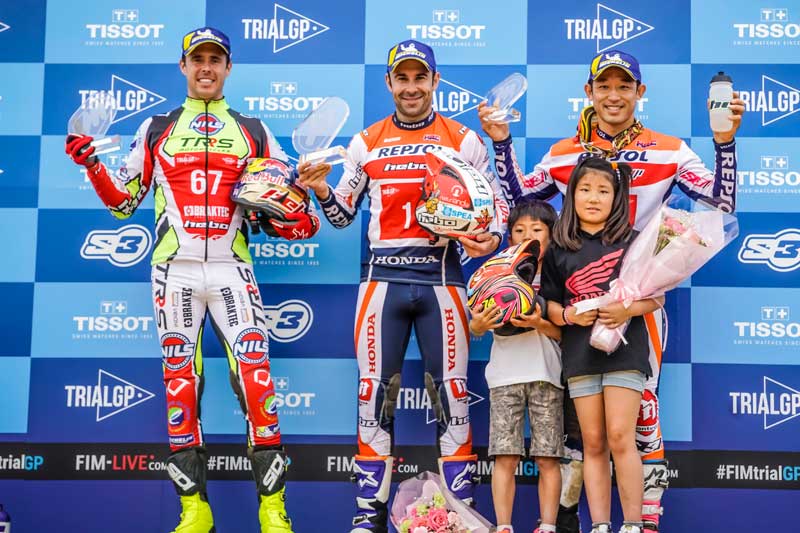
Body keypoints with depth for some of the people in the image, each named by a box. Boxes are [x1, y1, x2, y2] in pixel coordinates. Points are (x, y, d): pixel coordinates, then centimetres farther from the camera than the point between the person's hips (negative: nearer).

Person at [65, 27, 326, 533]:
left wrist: (300, 219, -6)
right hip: (175, 270, 1)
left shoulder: (254, 132, 13)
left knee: (256, 378, -10)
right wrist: (91, 163, 0)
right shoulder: (156, 129, 14)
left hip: (232, 270, -1)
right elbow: (124, 201, 15)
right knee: (181, 385, 1)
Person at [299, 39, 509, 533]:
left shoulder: (464, 139, 6)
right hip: (383, 277, 2)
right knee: (375, 393, 3)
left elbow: (497, 201, 7)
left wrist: (492, 237, -13)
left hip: (441, 276, -1)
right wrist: (322, 191, -4)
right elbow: (343, 215, 16)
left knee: (452, 391, 0)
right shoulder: (366, 143, 12)